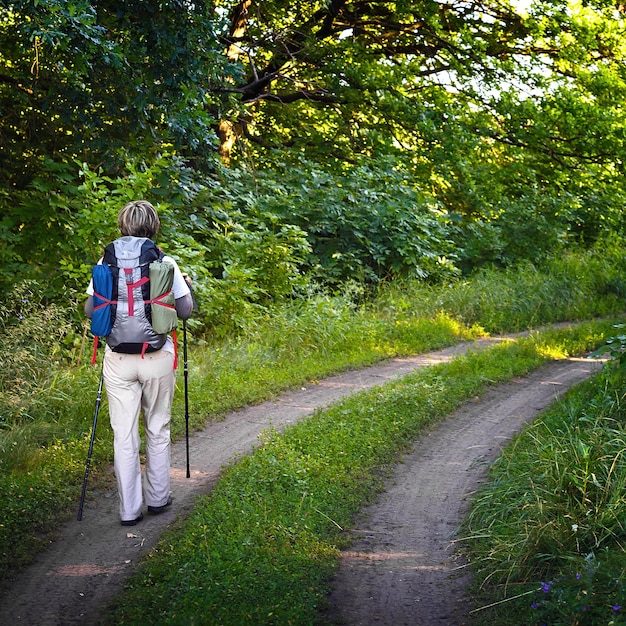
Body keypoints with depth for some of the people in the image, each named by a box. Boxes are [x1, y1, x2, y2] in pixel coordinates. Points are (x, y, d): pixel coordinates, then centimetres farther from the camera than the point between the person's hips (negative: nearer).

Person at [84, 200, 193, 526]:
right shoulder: (165, 262, -4)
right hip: (157, 357, -1)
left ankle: (129, 509, 9)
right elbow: (185, 311, -2)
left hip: (118, 358, 1)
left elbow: (89, 310, 3)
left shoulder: (106, 262, 0)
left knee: (124, 434, 6)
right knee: (158, 430, 15)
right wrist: (186, 287, 18)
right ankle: (157, 497, 26)